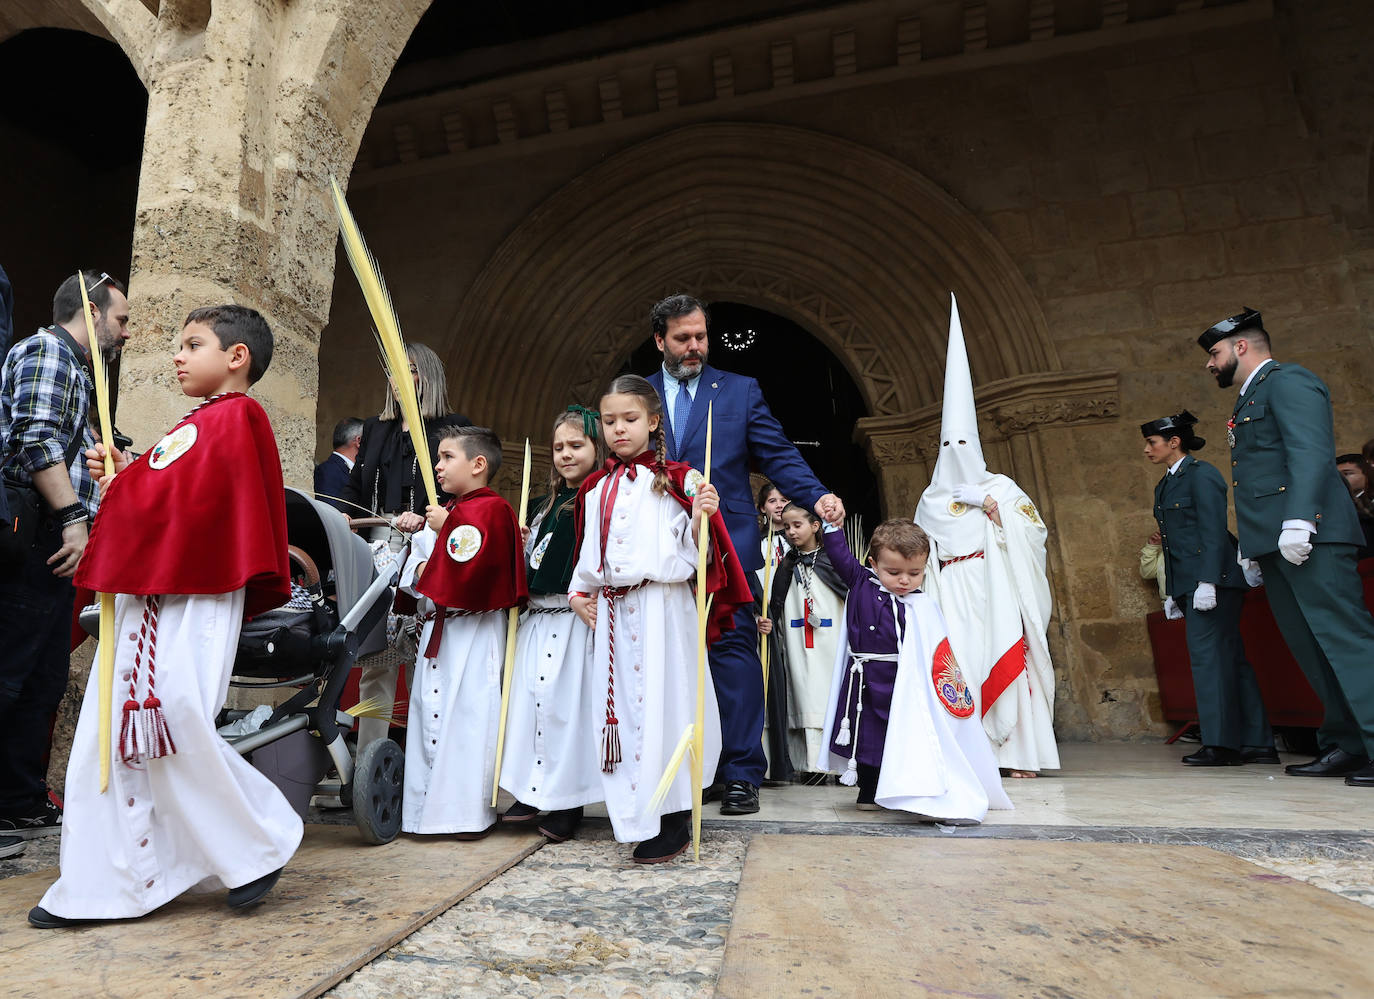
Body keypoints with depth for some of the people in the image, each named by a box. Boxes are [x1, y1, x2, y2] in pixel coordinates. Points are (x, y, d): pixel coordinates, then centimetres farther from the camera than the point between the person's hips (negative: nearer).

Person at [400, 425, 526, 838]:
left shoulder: (490, 510, -11)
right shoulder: (446, 510, 17)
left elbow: (470, 570, -22)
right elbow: (415, 564, 16)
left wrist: (444, 527, -11)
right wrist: (423, 569, -6)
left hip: (473, 633, -9)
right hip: (436, 628, 9)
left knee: (469, 715, -4)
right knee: (430, 711, 13)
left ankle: (470, 811, 8)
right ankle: (429, 806, 26)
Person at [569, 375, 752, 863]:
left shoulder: (676, 479, 0)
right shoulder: (597, 488, 16)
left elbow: (691, 548, -2)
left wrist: (702, 518, -21)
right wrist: (579, 593, 12)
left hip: (662, 604, -5)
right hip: (612, 608, 5)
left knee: (662, 698, -4)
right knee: (620, 701, 8)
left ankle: (673, 821, 8)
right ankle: (636, 814, 23)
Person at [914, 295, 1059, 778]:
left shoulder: (999, 487, 12)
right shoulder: (931, 497, 17)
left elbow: (1034, 529, 1)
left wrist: (999, 510, -10)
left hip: (993, 589, -1)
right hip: (951, 593, 1)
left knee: (1003, 659, -6)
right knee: (957, 661, -9)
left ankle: (1015, 751, 0)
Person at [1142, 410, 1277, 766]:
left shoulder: (1201, 474, -7)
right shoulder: (1164, 485, 18)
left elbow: (1214, 531, -15)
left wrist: (1207, 582, -22)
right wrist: (1172, 592, 16)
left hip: (1213, 579, -9)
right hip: (1188, 583, 9)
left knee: (1209, 656, -8)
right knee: (1228, 657, 10)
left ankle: (1221, 744, -3)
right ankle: (1257, 743, 15)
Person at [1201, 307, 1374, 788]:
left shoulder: (1288, 380, -2)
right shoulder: (1250, 400, 26)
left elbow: (1312, 451, -16)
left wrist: (1299, 519, -27)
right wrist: (1253, 550, 18)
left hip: (1306, 537, -10)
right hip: (1277, 547, 10)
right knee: (1311, 646, 9)